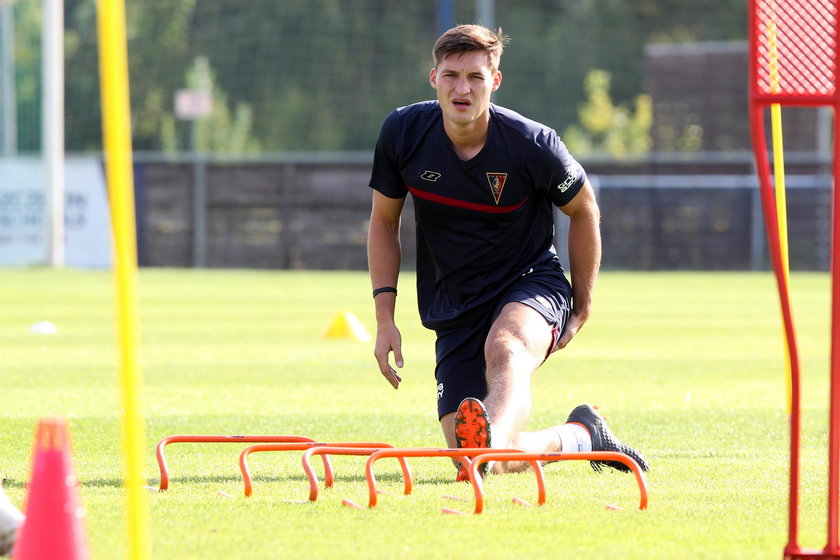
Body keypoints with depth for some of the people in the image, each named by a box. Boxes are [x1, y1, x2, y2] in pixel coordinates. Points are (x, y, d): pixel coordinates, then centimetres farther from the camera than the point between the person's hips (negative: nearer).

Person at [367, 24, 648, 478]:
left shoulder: (533, 146, -16)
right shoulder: (403, 133, -9)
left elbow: (584, 211, 3)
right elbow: (384, 222, 6)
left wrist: (582, 308, 7)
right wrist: (384, 316, -1)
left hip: (531, 282, -3)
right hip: (453, 308, 3)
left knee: (504, 349, -40)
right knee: (469, 459, -9)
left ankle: (493, 437, -71)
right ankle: (580, 435, 18)